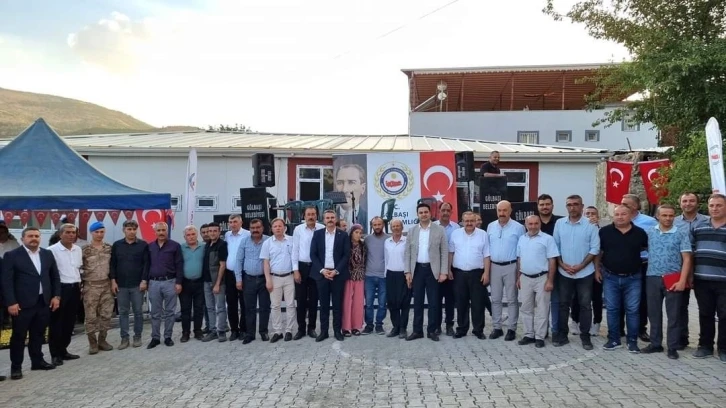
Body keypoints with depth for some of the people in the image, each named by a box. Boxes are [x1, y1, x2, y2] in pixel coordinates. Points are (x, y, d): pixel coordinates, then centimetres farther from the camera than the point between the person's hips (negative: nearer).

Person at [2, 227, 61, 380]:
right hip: (22, 303, -4)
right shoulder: (11, 256, -5)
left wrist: (56, 296, 5)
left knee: (38, 334, 14)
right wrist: (11, 302, -14)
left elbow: (55, 276, 13)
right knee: (19, 336, 4)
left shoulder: (48, 254, 9)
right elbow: (6, 281, -8)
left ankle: (37, 361, 25)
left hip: (44, 302, 4)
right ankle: (16, 366, 14)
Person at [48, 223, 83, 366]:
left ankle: (63, 350, 23)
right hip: (60, 288, -6)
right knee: (56, 322, 2)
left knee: (70, 322, 12)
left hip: (74, 288, 6)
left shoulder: (78, 250, 9)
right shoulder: (52, 250, -12)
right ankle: (55, 354, 10)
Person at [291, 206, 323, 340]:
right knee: (301, 299, 7)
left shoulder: (322, 229, -5)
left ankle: (311, 328, 21)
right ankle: (301, 328, 18)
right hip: (301, 266, 1)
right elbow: (295, 250, 0)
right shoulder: (298, 229, -2)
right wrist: (295, 270, -4)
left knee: (313, 299, 9)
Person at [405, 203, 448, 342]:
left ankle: (432, 330, 12)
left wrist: (444, 272, -8)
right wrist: (407, 271, 0)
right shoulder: (412, 231, 6)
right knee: (417, 301, 7)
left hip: (433, 269, -2)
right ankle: (417, 330, 14)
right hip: (417, 269, 2)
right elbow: (408, 252, 6)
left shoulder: (439, 230, 0)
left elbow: (444, 252, -1)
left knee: (433, 302, 3)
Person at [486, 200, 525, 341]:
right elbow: (487, 248, 10)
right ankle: (497, 327, 18)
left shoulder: (518, 227, -5)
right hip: (494, 266, 4)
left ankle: (511, 329, 11)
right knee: (495, 299, 9)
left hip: (511, 267, -4)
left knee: (512, 299, 3)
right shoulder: (490, 227, 6)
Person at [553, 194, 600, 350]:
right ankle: (562, 334, 18)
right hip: (564, 272, 2)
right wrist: (562, 264, -7)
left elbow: (595, 248, -7)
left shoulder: (590, 225, -6)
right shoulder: (559, 223, 1)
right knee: (563, 304, 9)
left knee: (585, 305, 4)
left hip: (584, 273, -2)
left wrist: (580, 266, -13)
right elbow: (555, 246, 5)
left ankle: (585, 336, 15)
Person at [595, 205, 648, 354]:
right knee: (612, 309, 7)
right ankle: (613, 340, 17)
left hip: (633, 278, 0)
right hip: (610, 277, 0)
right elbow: (597, 252, 6)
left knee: (632, 310, 4)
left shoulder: (639, 232, 0)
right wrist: (597, 270, 2)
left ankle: (632, 341, 15)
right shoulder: (604, 231, -1)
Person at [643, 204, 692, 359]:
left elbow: (687, 259, -6)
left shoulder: (681, 233, -3)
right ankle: (655, 344, 21)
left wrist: (682, 280, -13)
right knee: (653, 313, 10)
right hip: (652, 278, 3)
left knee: (674, 315, 3)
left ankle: (673, 347, 11)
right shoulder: (649, 233, 5)